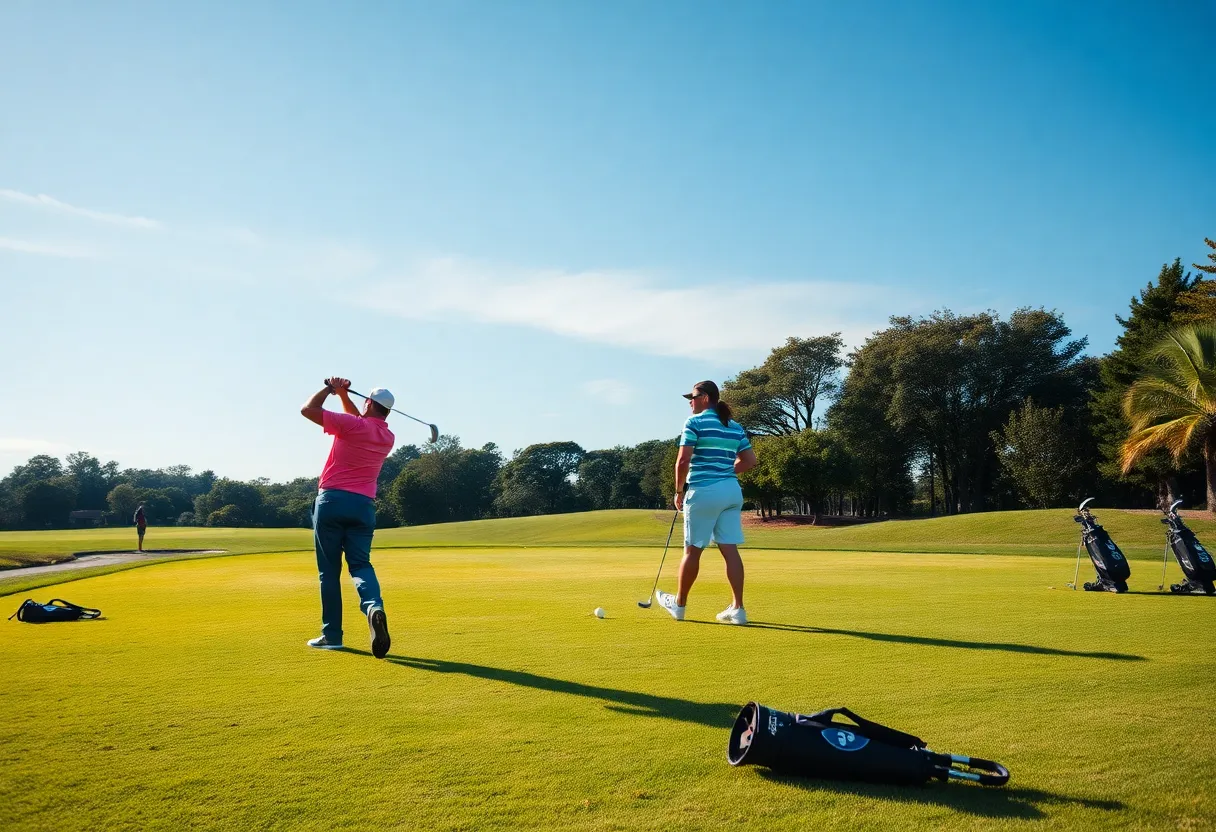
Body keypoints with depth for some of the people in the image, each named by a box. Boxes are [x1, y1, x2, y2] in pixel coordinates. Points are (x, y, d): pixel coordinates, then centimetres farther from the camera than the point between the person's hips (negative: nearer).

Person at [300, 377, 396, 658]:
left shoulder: (351, 424, -7)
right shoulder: (388, 437, 12)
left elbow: (307, 409, -3)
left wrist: (330, 389, 10)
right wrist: (343, 394, 20)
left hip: (332, 500, -4)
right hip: (363, 505, 4)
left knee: (329, 570, 5)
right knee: (360, 564, 3)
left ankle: (332, 634, 9)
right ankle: (374, 606, -28)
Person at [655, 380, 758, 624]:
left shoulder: (695, 422, -6)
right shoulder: (735, 427, 13)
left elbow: (683, 460, -13)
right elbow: (750, 461, 12)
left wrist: (678, 491, -2)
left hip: (704, 491, -6)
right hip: (732, 490, 6)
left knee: (692, 550, 6)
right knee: (730, 549, 4)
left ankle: (679, 603, 21)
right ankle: (737, 608, 1)